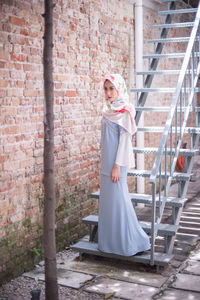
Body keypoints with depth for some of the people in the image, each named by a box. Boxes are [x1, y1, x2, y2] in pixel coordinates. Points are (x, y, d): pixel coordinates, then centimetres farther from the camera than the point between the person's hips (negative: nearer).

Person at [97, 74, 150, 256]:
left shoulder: (124, 111, -13)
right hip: (106, 161, 9)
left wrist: (117, 165, -19)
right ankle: (110, 241, 24)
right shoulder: (109, 110, 11)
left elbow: (125, 139, -16)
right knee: (108, 198, 13)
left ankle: (133, 242, 7)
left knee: (118, 198, -5)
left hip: (117, 161, -8)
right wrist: (106, 163, 17)